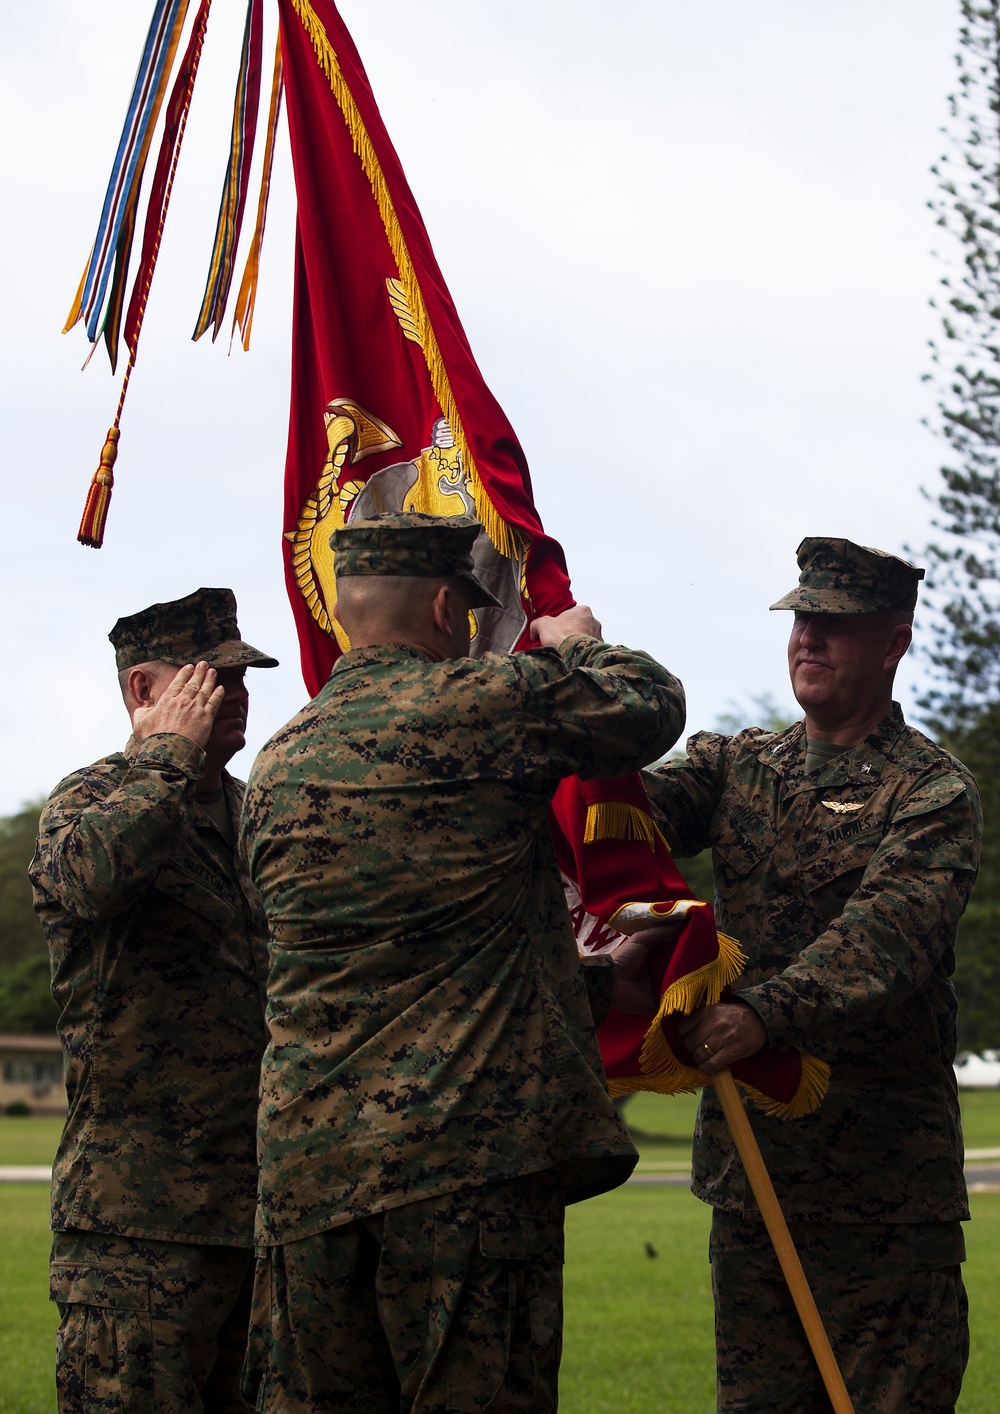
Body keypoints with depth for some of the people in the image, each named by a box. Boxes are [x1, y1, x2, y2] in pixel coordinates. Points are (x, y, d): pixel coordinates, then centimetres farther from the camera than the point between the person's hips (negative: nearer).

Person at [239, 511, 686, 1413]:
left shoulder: (276, 770, 15)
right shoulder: (484, 705, -6)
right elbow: (653, 705, 6)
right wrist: (579, 645, 28)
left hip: (308, 1160, 6)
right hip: (474, 1149, -6)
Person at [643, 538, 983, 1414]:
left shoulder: (933, 792, -4)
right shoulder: (737, 765, 13)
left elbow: (888, 934, -20)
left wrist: (768, 1014, -35)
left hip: (884, 1178, -4)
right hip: (749, 1158, 5)